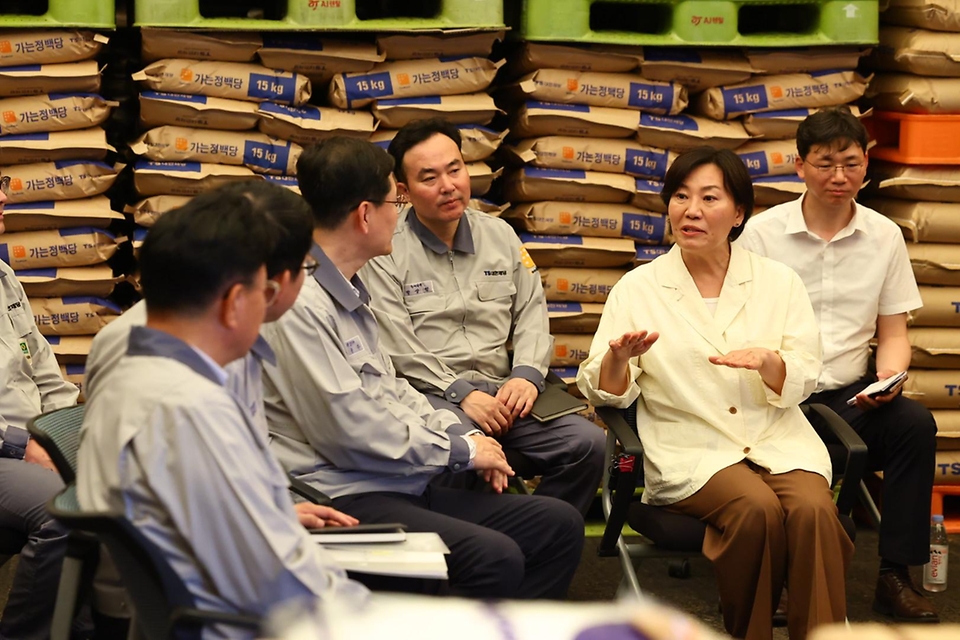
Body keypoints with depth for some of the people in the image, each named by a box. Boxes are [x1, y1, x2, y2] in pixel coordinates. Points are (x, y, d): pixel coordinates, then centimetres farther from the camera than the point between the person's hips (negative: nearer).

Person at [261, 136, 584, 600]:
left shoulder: (349, 292, 15)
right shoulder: (298, 304, -17)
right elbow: (352, 431, -18)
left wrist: (462, 432, 7)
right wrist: (461, 450, -8)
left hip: (404, 487, 10)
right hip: (345, 500, -10)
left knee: (560, 524, 2)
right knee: (494, 558, -29)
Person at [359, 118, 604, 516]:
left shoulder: (500, 235, 18)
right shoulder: (384, 251, 1)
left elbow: (532, 315, 16)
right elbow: (397, 347, -6)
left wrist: (526, 375, -3)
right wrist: (462, 394, -14)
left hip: (501, 391, 5)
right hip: (428, 394, -5)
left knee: (587, 443, -18)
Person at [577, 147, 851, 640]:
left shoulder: (778, 282, 9)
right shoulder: (637, 289, 4)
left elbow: (802, 382, 3)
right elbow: (605, 392, 1)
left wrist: (767, 361, -19)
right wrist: (618, 358, -23)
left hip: (777, 439, 2)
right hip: (692, 448, -2)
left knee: (813, 510, -30)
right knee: (758, 508, -31)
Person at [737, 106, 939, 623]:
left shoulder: (885, 236, 9)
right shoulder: (761, 232, 2)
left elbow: (893, 333, 13)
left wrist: (888, 377, -9)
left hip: (850, 396, 2)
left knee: (915, 424, -27)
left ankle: (895, 578, -17)